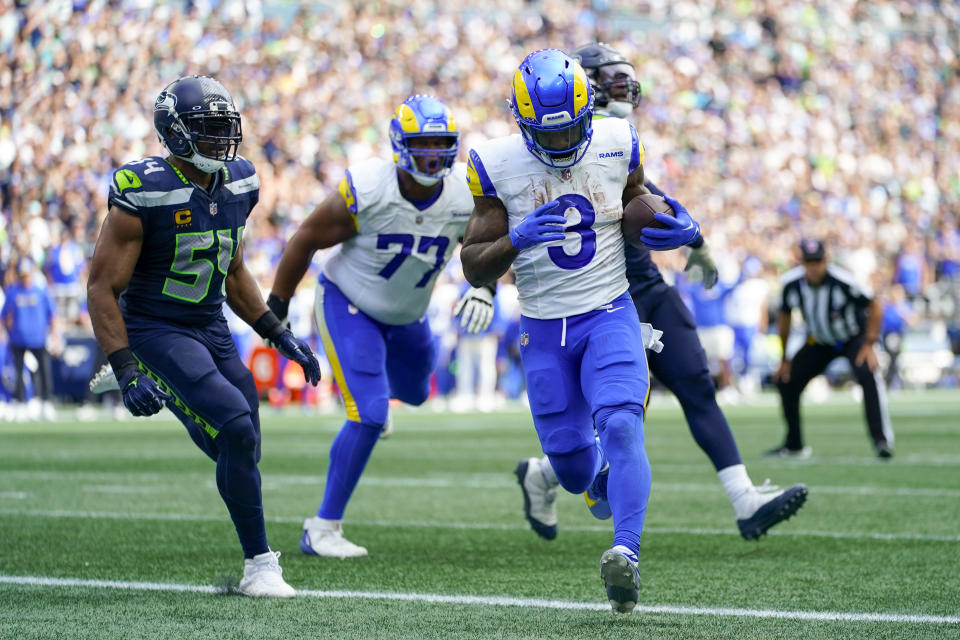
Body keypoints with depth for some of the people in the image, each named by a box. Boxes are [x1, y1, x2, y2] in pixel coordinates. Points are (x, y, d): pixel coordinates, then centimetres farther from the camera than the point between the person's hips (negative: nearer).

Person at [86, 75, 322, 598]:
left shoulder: (236, 186, 3)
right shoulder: (143, 194, -19)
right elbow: (102, 289, -16)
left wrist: (279, 336, 13)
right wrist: (126, 372, -23)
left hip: (212, 329, 7)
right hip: (154, 333, -7)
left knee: (241, 451, 3)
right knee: (237, 431, -20)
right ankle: (259, 565, -11)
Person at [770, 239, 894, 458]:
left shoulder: (841, 281, -31)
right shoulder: (792, 283, -19)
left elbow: (875, 306, -19)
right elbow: (784, 317, 0)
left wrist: (869, 345, -22)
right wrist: (785, 359, 4)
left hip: (854, 338, -5)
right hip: (819, 342, 5)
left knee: (867, 374, -31)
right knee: (785, 381, 0)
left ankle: (882, 440, -28)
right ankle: (794, 445, 18)